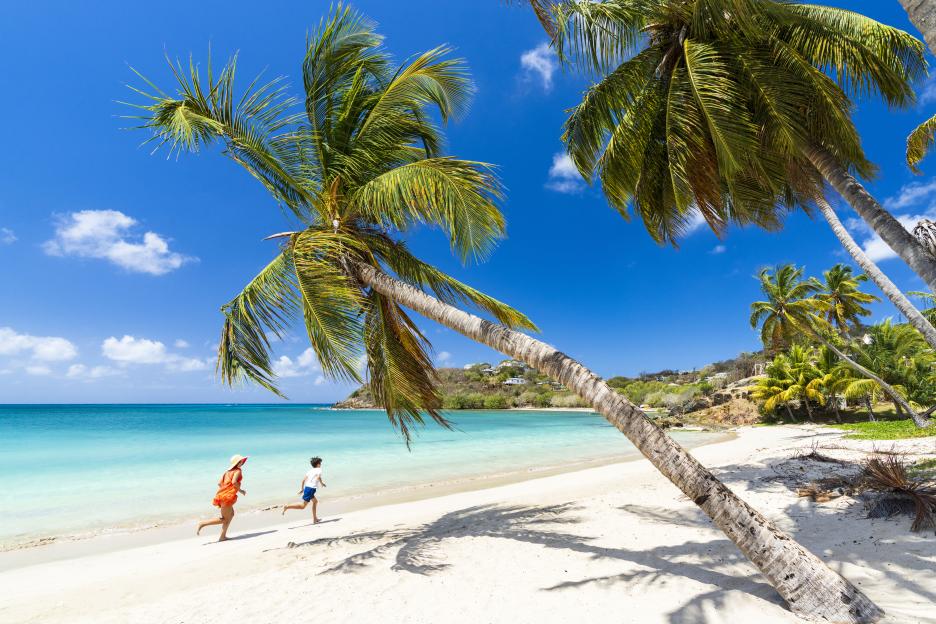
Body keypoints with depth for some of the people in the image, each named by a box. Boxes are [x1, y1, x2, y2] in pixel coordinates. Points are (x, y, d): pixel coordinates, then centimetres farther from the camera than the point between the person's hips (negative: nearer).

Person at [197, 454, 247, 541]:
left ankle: (222, 536, 21)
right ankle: (202, 524, -2)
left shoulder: (228, 471, 17)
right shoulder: (238, 471, -6)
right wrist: (240, 490, -7)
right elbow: (234, 482, -21)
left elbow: (219, 483, 11)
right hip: (227, 497, -9)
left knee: (231, 514, 21)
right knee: (225, 519, 2)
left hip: (222, 495, 9)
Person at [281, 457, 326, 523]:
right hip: (311, 488, -9)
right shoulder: (319, 469, 0)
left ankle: (315, 519, 25)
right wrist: (322, 483, -4)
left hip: (306, 487, 9)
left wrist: (301, 489, 21)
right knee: (303, 506, -6)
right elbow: (318, 477, -20)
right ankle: (287, 507, -15)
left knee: (315, 501, 23)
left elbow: (303, 479, 16)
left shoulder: (310, 471, 19)